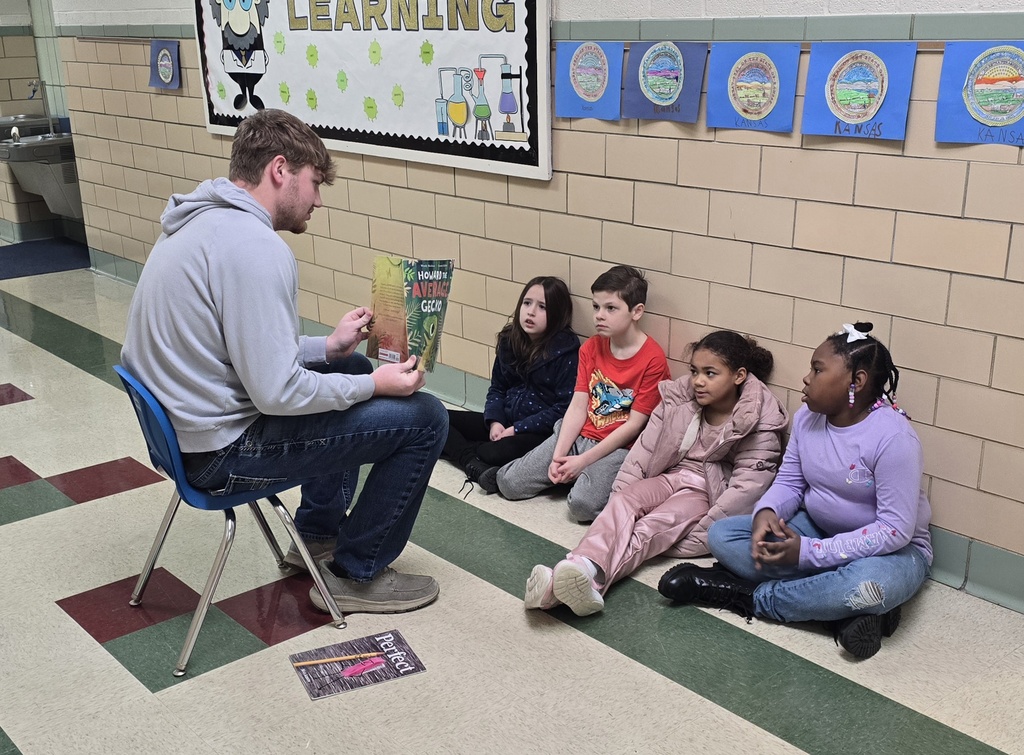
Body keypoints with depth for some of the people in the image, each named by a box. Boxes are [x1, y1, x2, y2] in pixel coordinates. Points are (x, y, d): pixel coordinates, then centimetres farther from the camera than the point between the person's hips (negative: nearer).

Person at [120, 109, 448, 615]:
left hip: (183, 428, 10)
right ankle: (354, 575, 8)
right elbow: (276, 392, -25)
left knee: (352, 370, 27)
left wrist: (329, 347, 12)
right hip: (224, 451, -10)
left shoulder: (199, 222, 8)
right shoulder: (254, 246, -24)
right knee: (423, 418, -7)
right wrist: (373, 385, -12)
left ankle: (318, 533, 33)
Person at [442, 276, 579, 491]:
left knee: (499, 453, -37)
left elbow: (564, 408, -16)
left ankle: (455, 449, -6)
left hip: (541, 431, -7)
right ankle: (474, 465, -24)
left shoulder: (567, 352, -13)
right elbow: (497, 387, 13)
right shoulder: (510, 340, 7)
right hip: (504, 423, 7)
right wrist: (494, 421, -7)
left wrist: (517, 429, -17)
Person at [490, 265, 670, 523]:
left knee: (583, 504, -31)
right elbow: (577, 407, 1)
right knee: (509, 483, -6)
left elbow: (633, 425, -14)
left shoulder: (653, 360, -13)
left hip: (617, 447, -5)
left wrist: (583, 460, -15)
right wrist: (558, 456, -10)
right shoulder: (591, 347, 6)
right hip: (579, 436, 6)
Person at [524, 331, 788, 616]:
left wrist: (699, 538, -25)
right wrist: (618, 501, -9)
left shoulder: (759, 424, -12)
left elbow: (745, 488, -19)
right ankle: (580, 567, -54)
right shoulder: (679, 398, 1)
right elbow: (643, 451, 0)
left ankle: (591, 580, -59)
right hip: (669, 477, 5)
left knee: (654, 527, -32)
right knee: (624, 501, -27)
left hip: (708, 492, -5)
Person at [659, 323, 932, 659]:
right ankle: (843, 605, -20)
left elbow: (895, 530, -26)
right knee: (721, 534, -11)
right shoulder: (807, 417, -4)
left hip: (889, 548, -6)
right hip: (818, 529, 7)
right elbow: (789, 482, 4)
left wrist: (809, 552, -29)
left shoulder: (893, 437, -25)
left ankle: (748, 596, -19)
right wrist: (767, 513, -21)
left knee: (869, 584, -42)